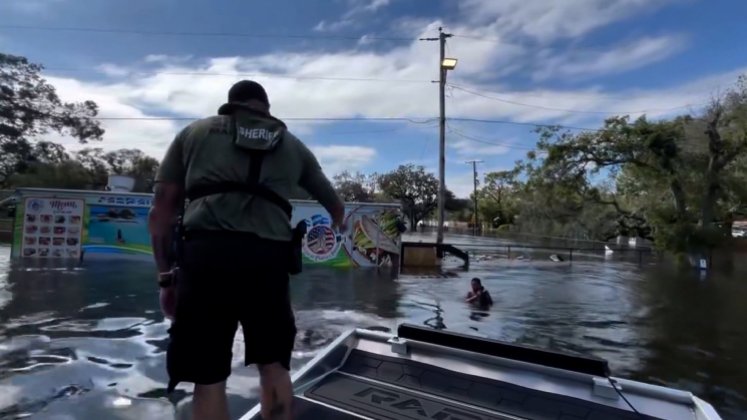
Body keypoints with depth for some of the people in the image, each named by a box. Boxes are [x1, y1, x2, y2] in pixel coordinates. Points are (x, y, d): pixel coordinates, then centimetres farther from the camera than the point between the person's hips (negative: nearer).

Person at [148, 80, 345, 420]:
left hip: (206, 254, -1)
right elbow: (332, 201, 38)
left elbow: (162, 210, 12)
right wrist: (339, 220, 59)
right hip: (268, 258, 1)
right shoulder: (292, 145, 24)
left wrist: (166, 276, 17)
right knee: (274, 366, 18)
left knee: (209, 381, 10)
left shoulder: (195, 131, 20)